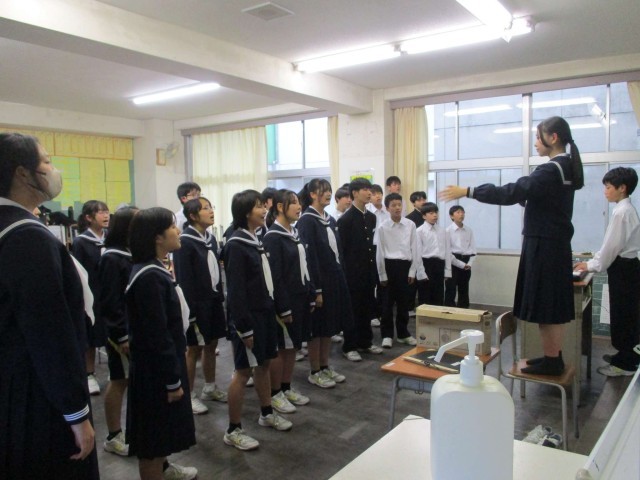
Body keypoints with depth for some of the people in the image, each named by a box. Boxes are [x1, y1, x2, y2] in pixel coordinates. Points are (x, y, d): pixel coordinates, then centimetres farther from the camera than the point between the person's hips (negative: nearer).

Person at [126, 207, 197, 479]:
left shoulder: (155, 271, 7)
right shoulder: (150, 278, -25)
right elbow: (156, 335, -25)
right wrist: (172, 380, -19)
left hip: (162, 364, 10)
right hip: (155, 370, -10)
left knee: (162, 428, 29)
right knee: (154, 436, 7)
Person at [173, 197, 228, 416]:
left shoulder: (211, 238, 8)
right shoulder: (184, 242, -15)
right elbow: (183, 280, -17)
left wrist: (221, 298, 10)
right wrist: (190, 311, -18)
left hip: (214, 300, 7)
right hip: (198, 303, -7)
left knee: (211, 345, 16)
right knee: (194, 349, 5)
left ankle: (210, 388, 32)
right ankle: (189, 395, 19)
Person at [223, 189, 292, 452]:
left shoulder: (256, 241, 9)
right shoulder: (236, 245, -17)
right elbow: (236, 290, -19)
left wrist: (276, 310, 10)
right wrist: (245, 328, -20)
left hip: (265, 312, 8)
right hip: (247, 316, -8)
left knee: (263, 364, 20)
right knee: (244, 371, 0)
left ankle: (267, 413, 37)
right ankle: (233, 430, 14)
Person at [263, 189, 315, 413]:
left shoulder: (294, 234, 11)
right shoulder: (273, 237, -15)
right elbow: (275, 276, -18)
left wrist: (311, 297, 12)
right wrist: (283, 308, -19)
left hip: (300, 299, 8)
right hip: (285, 301, -8)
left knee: (292, 346, 15)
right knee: (280, 348, 3)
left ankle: (287, 388, 28)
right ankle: (274, 394, 17)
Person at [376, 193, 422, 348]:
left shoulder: (410, 225, -1)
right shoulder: (383, 227, -4)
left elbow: (414, 249, 3)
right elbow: (380, 252, -2)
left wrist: (413, 271, 1)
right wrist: (382, 274, -2)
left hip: (405, 266, 2)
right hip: (389, 266, -1)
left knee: (403, 302, 12)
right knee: (387, 302, 6)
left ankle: (403, 334, 26)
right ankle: (387, 335, 18)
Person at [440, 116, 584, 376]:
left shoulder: (551, 170, -18)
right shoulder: (565, 168, 12)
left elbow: (513, 192, -26)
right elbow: (527, 191, 19)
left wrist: (468, 192, -25)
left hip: (544, 247, -10)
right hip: (555, 245, 10)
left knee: (545, 307, 0)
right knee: (552, 306, 16)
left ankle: (552, 361, 10)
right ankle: (554, 356, 26)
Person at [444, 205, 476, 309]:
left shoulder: (469, 230, 8)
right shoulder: (448, 230, -7)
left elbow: (473, 248, 7)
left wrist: (469, 263, -9)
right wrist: (461, 264, -14)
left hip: (466, 263, 5)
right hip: (453, 262, -5)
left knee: (464, 290, 13)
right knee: (451, 291, -1)